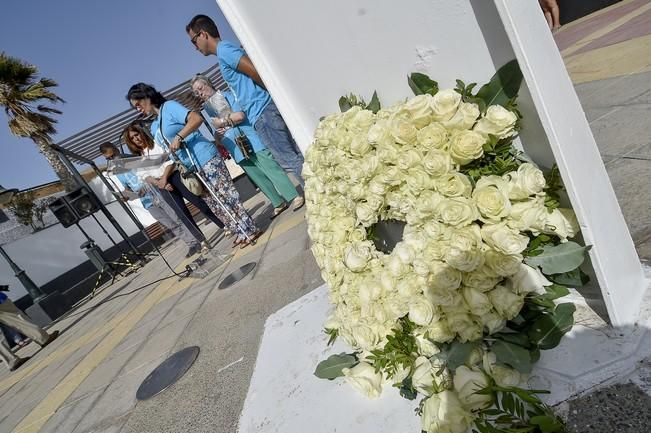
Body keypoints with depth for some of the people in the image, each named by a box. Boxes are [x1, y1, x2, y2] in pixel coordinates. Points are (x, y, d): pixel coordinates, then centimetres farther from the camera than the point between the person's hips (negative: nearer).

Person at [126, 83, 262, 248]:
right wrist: (164, 177, 9)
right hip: (193, 169, 9)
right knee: (215, 204, 9)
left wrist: (179, 137, -23)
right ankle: (242, 233, 17)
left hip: (206, 159, -9)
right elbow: (171, 154, 18)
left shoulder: (169, 106, -2)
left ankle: (250, 231, 2)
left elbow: (197, 118, -18)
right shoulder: (154, 127, 20)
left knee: (226, 196, -7)